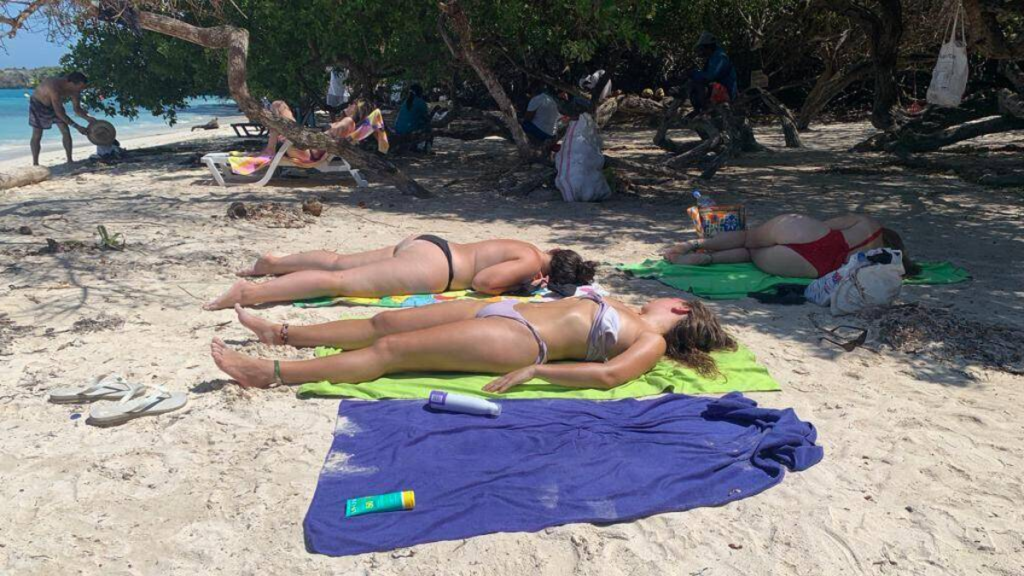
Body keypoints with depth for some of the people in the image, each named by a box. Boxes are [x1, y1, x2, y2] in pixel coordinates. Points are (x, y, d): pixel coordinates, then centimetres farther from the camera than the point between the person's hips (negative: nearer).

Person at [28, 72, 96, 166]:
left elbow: (77, 109, -8)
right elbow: (59, 112, -42)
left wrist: (88, 118, -28)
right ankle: (35, 165, 1)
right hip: (38, 103, -6)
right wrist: (77, 126, -44)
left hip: (54, 104, 6)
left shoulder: (75, 91, -21)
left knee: (66, 132, -3)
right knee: (37, 135, -5)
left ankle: (70, 160, 4)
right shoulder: (55, 87, -42)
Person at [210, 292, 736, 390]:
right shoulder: (625, 312, 22)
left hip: (518, 339, -8)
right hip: (507, 311, 8)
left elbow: (608, 374, -22)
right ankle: (283, 334, 21)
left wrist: (533, 369, -24)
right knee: (385, 323, 7)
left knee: (390, 349, -12)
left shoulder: (650, 342, -4)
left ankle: (269, 374, -6)